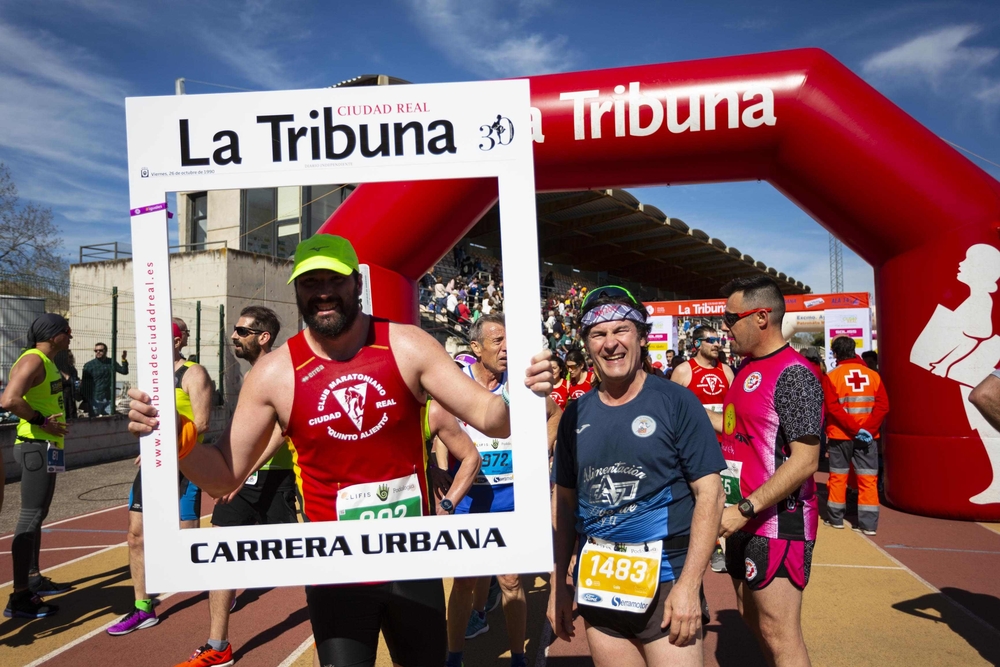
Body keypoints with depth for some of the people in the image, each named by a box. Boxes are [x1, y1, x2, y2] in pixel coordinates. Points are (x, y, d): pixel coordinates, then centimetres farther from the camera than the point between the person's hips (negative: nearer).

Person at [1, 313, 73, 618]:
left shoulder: (47, 362, 14)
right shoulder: (33, 360, -16)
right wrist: (41, 422, -22)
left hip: (46, 446, 11)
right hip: (37, 446, -11)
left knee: (37, 515, 18)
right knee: (30, 518, -8)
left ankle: (33, 579, 30)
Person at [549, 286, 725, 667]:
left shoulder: (675, 402, -8)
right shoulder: (576, 414, 3)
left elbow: (710, 493, -9)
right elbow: (564, 501, 9)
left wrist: (689, 585, -15)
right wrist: (558, 585, 7)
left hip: (665, 581, -3)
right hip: (596, 585, 4)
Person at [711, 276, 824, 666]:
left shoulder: (794, 374, -17)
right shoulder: (746, 367, 10)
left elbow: (805, 460, -22)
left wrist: (744, 509, -24)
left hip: (777, 521, -9)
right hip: (744, 518, 9)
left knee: (778, 632, -2)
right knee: (752, 616, 19)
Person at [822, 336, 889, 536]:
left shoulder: (832, 376, -5)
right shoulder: (873, 375, 3)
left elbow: (833, 408, -14)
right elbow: (882, 406, -6)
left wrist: (855, 429, -15)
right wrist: (867, 429, -11)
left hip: (840, 436, -2)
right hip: (869, 436, 2)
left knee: (838, 477, 10)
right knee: (868, 479, 5)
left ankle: (835, 518, 20)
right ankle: (868, 524, 4)